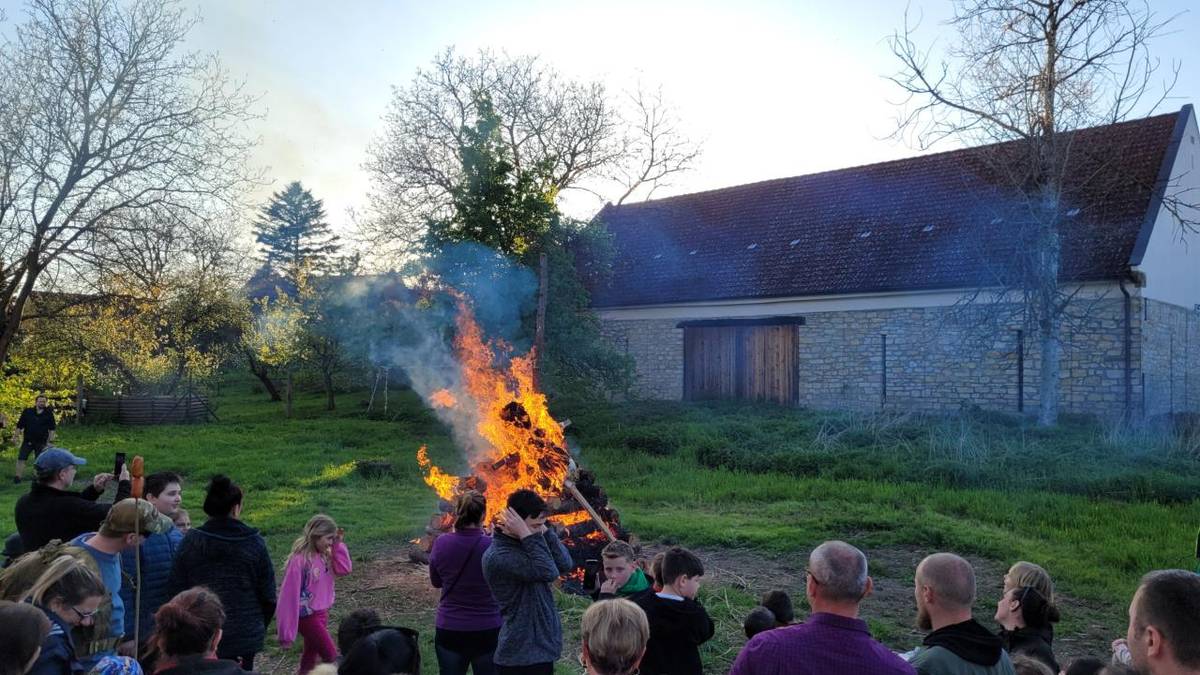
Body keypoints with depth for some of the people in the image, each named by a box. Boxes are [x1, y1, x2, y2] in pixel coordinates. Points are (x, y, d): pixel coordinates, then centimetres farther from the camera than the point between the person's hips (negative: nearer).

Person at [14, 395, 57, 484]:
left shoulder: (48, 414, 0)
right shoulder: (27, 412, 0)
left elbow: (52, 429, 2)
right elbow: (19, 426, 4)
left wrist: (50, 441, -3)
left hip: (41, 442, 0)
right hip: (27, 441, 0)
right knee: (21, 458, -5)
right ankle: (18, 476, 0)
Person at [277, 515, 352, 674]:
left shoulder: (324, 555, 0)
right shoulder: (299, 560, -23)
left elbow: (344, 569, -2)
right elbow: (289, 595, -20)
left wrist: (339, 544, -9)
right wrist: (287, 633, -18)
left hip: (322, 612, 8)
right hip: (307, 615, -7)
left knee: (311, 655, 18)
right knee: (330, 655, -5)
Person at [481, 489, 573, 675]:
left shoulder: (524, 544, 5)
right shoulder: (497, 557, -22)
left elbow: (565, 565, -4)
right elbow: (548, 572, -27)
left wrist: (544, 531, -11)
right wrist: (527, 535, -24)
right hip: (521, 655, -8)